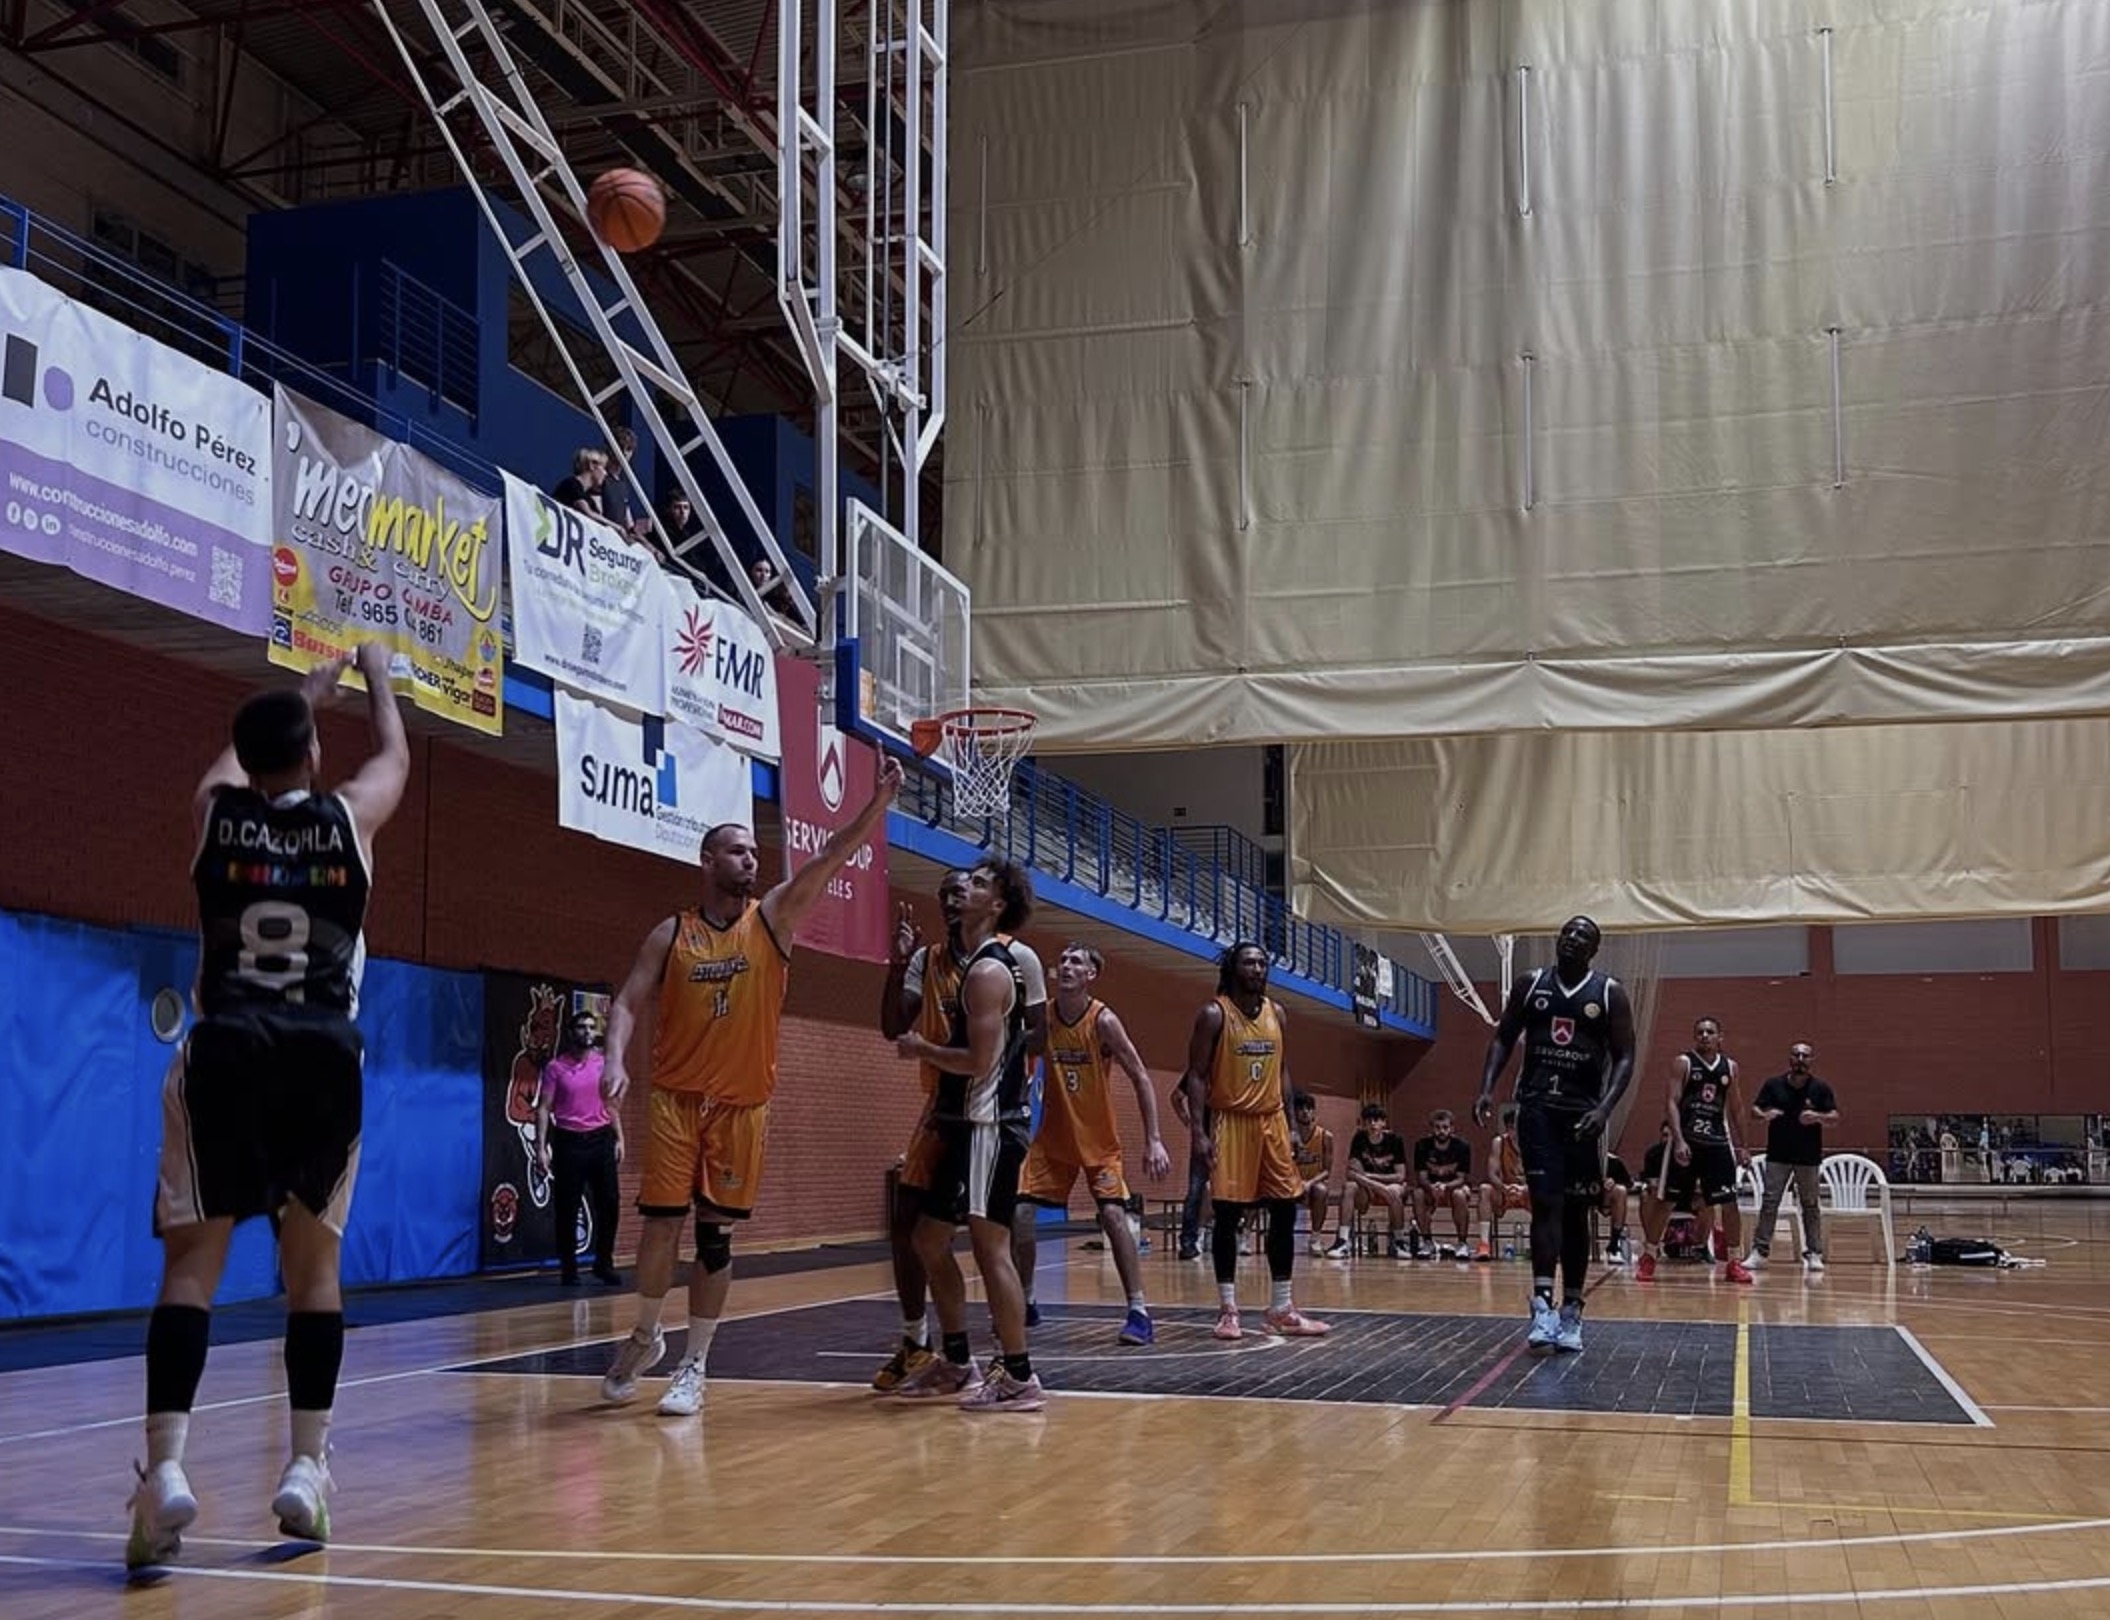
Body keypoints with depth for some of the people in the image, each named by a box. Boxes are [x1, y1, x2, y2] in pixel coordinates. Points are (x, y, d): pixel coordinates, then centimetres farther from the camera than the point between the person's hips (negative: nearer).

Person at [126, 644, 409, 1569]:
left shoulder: (215, 810, 8)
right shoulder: (349, 816, 6)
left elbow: (240, 759, 33)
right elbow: (395, 755, 29)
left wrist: (302, 695, 50)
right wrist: (377, 677, 47)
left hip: (226, 1051, 0)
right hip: (324, 1055, 0)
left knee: (193, 1257, -2)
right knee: (314, 1261, 9)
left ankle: (165, 1468, -16)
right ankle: (307, 1469, 9)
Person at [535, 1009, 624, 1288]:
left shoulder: (603, 1063, 8)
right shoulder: (556, 1067, -2)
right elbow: (543, 1108, -3)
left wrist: (619, 1138, 7)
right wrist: (541, 1147, -10)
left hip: (600, 1139, 3)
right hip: (569, 1142, -3)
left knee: (609, 1204, 1)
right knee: (567, 1209, 1)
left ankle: (604, 1263, 14)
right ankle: (568, 1268, 11)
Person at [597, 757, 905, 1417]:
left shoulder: (773, 917, 1)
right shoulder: (670, 934, 2)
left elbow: (832, 856, -8)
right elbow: (629, 1003, 0)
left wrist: (880, 798, -18)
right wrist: (615, 1060, -19)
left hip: (743, 1104, 1)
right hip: (675, 1097, 0)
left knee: (716, 1235, 4)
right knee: (662, 1221, -2)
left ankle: (693, 1365, 13)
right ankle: (645, 1335, 23)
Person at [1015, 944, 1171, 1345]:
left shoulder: (1103, 1021, -17)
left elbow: (1141, 1078, -14)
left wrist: (1153, 1140, -20)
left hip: (1099, 1138, -4)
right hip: (1053, 1135, 4)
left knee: (1113, 1214, -16)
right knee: (1020, 1213, -2)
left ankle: (1139, 1311, -9)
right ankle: (1024, 1304, 17)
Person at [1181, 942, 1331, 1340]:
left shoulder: (1276, 1014, 9)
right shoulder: (1214, 1014, -8)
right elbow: (1196, 1075, -9)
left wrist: (1290, 1124, 9)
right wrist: (1198, 1131, -18)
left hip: (1271, 1122, 6)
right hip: (1231, 1123, -6)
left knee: (1285, 1213, 5)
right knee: (1227, 1215, -4)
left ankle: (1281, 1309, 14)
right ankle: (1228, 1310, 5)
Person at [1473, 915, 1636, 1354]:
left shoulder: (1610, 992, -1)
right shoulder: (1529, 983, 4)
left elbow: (1624, 1058, -4)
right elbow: (1503, 1039, 8)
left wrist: (1605, 1109, -18)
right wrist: (1487, 1088, -7)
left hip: (1582, 1112, 0)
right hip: (1536, 1106, 0)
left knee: (1575, 1211, 7)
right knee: (1546, 1203, -10)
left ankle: (1571, 1311, 15)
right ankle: (1543, 1305, -16)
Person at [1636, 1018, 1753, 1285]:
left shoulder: (1730, 1067, 9)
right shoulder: (1683, 1063, -4)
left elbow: (1731, 1110, 16)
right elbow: (1673, 1102, -10)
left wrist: (1738, 1146, 14)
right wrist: (1679, 1140, -21)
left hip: (1717, 1141, 3)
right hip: (1686, 1139, -3)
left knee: (1729, 1202, 0)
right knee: (1665, 1200, 0)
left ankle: (1733, 1262, 11)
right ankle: (1648, 1258, 10)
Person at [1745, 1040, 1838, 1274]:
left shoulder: (1820, 1088, 0)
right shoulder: (1773, 1085, 2)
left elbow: (1835, 1117, -2)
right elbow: (1755, 1108, 4)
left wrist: (1818, 1117, -23)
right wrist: (1764, 1115, -20)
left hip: (1808, 1156, 0)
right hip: (1778, 1154, 0)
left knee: (1810, 1206, 6)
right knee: (1769, 1202, -1)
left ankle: (1814, 1254, 13)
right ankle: (1760, 1251, 2)